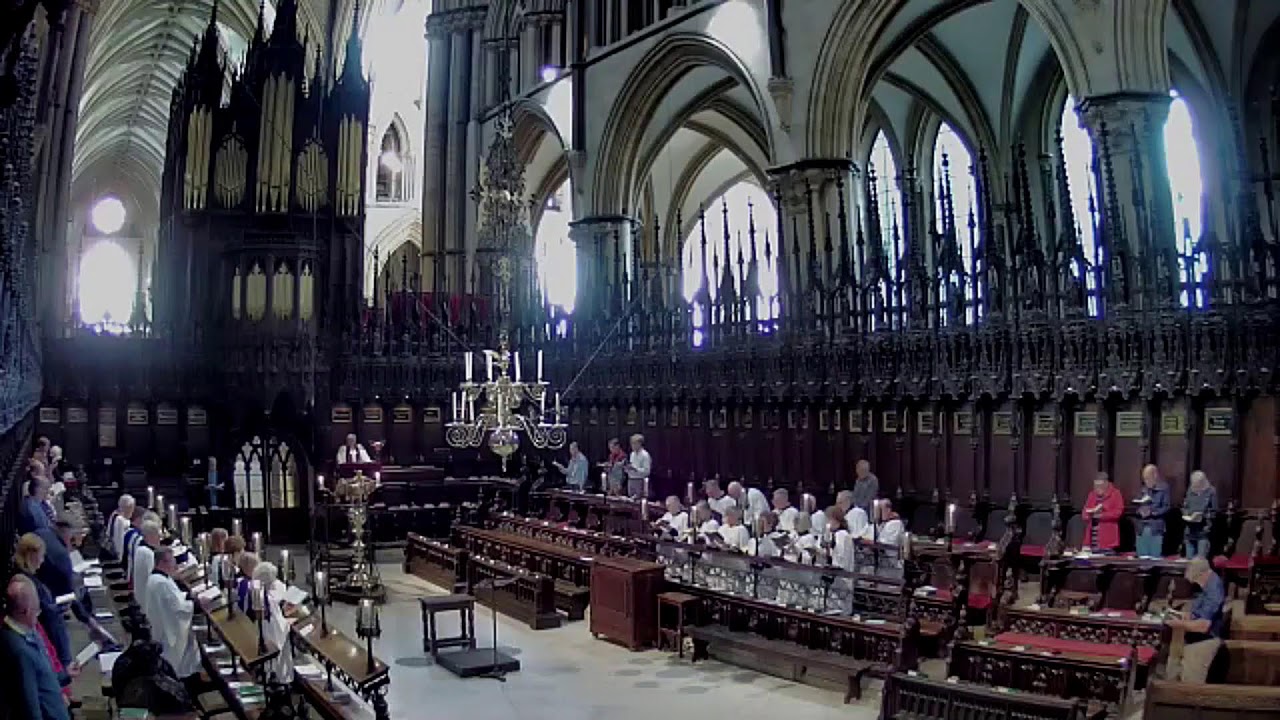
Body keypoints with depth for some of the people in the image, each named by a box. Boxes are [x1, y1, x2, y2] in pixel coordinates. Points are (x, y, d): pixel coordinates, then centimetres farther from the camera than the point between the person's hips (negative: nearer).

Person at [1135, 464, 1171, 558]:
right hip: (1142, 527, 5)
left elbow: (1166, 507, -8)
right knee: (1141, 557, 6)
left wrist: (1151, 512, -20)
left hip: (1156, 527, -5)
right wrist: (1140, 511, -7)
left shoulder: (1164, 488, -2)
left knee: (1155, 557, -4)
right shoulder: (1143, 489, 13)